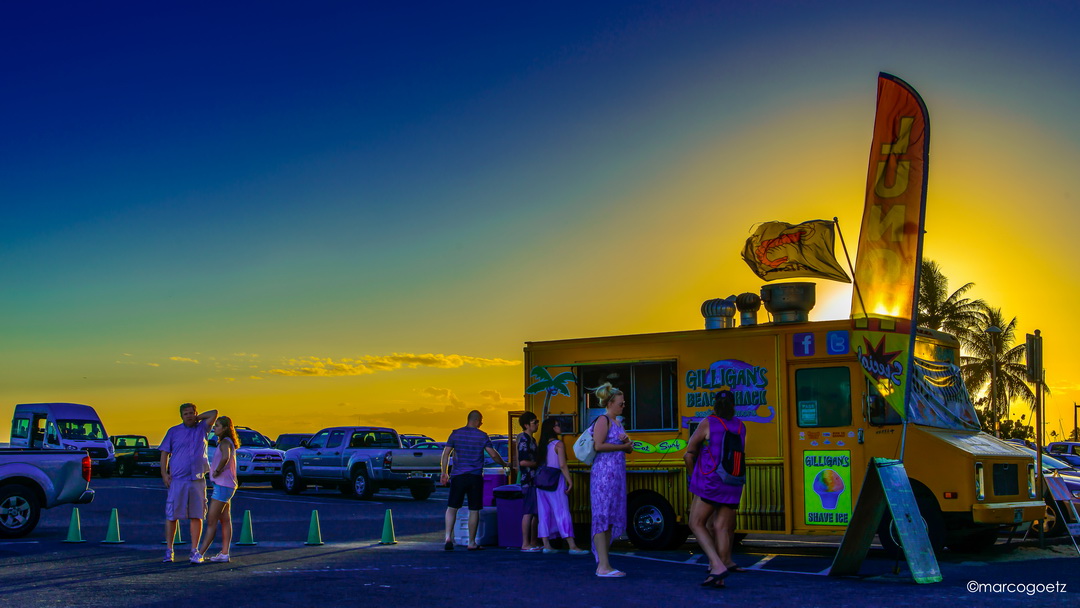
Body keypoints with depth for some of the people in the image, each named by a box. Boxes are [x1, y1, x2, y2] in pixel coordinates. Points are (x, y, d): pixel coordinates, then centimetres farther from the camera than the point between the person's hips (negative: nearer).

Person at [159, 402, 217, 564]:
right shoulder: (173, 431, 9)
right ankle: (168, 550, 8)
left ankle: (194, 551, 6)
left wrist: (198, 418, 9)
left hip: (197, 480, 1)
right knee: (171, 515, 0)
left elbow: (214, 413, 4)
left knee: (197, 516, 1)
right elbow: (164, 453, 8)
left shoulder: (202, 428, 12)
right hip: (177, 479, -1)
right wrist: (164, 473, -3)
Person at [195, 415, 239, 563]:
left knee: (211, 521, -8)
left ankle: (200, 553, -6)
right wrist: (217, 471, 6)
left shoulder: (225, 442, -14)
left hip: (223, 486, -10)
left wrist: (217, 471, -21)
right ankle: (224, 554, 10)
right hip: (225, 486, 10)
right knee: (225, 521, 8)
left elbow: (225, 458, -33)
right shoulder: (226, 443, 18)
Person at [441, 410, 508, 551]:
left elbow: (446, 453, 1)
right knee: (474, 510, 6)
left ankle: (448, 537, -9)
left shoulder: (456, 434, 3)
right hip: (476, 477, -1)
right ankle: (472, 543, 9)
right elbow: (493, 455, -1)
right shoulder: (482, 436, -1)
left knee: (452, 508, 7)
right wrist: (504, 464, 17)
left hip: (458, 476, 1)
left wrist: (444, 473, 7)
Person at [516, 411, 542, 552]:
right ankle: (525, 544, -7)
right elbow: (522, 461, -21)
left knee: (535, 513, 11)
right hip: (528, 480, -10)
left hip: (534, 480, 10)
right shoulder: (524, 439, -12)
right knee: (528, 512, -9)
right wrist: (538, 464, -11)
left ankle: (533, 542, 17)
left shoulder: (531, 439, 19)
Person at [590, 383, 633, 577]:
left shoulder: (617, 422, 21)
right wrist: (622, 446, -9)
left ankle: (602, 564, 13)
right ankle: (603, 566, -13)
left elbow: (629, 448, 22)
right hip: (604, 472, -10)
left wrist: (627, 442, -1)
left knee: (612, 518, 9)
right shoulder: (603, 420, -6)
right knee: (603, 515, -11)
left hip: (617, 473, 10)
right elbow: (599, 445, -19)